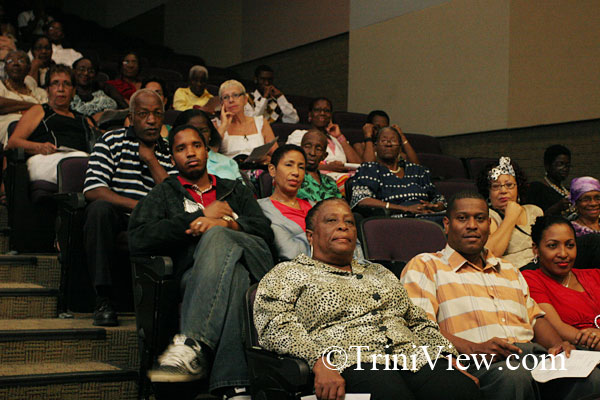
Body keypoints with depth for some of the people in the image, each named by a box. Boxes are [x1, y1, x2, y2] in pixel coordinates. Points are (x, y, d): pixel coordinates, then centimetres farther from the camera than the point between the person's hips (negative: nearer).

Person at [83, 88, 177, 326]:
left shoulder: (168, 151, 13)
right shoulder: (111, 141, 5)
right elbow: (92, 190, -9)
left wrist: (151, 159, -4)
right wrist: (139, 206, -18)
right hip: (116, 218, -1)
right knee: (100, 208, -34)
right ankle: (103, 300, -31)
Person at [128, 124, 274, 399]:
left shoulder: (235, 191, 36)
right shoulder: (164, 194, 29)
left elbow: (265, 231, 17)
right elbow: (138, 241, 7)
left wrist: (225, 223, -6)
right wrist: (201, 216, 7)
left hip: (252, 258, 2)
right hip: (195, 271, -1)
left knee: (217, 237, -36)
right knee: (233, 275, -41)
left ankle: (191, 344, -52)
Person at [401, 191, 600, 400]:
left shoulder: (509, 270, 34)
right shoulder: (424, 265, 10)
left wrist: (559, 346, 8)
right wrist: (474, 349, -19)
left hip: (534, 355, 5)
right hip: (477, 364, -5)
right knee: (515, 377, -40)